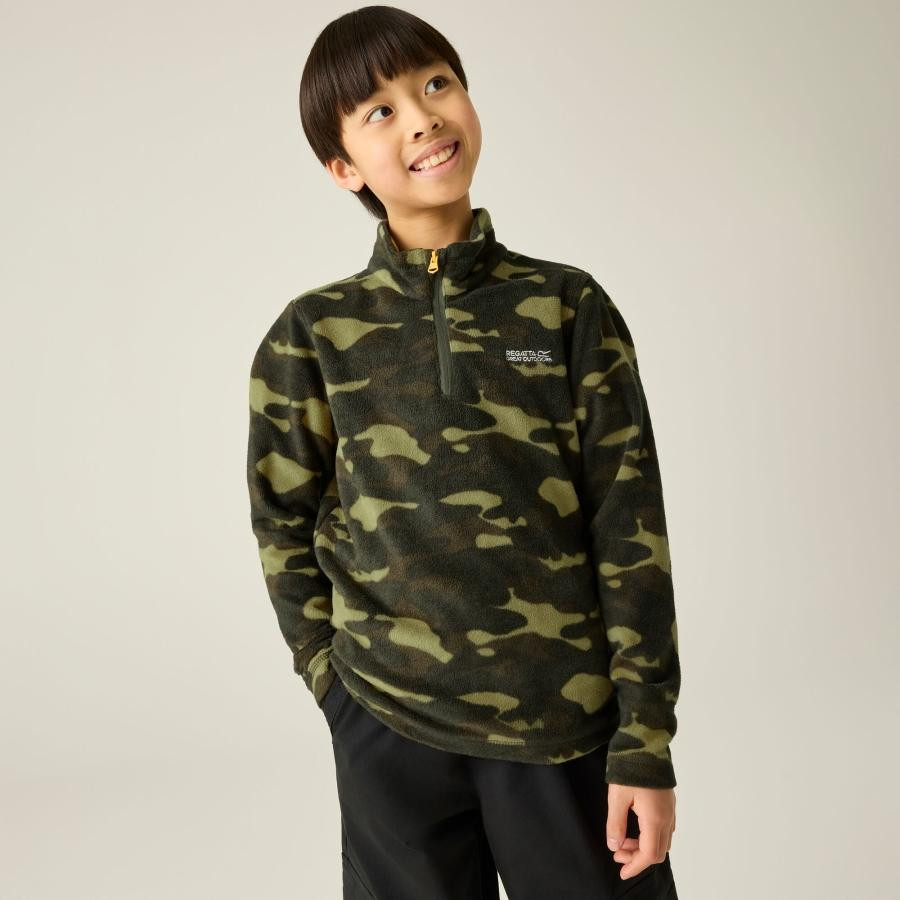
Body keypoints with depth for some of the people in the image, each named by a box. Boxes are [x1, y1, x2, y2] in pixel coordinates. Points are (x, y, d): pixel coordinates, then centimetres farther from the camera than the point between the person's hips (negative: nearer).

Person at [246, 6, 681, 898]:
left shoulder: (569, 308, 0)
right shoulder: (315, 335, 0)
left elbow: (630, 531, -2)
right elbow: (285, 526, 8)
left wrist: (645, 744, -5)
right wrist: (338, 682, 3)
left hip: (569, 725, 0)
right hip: (388, 731, 0)